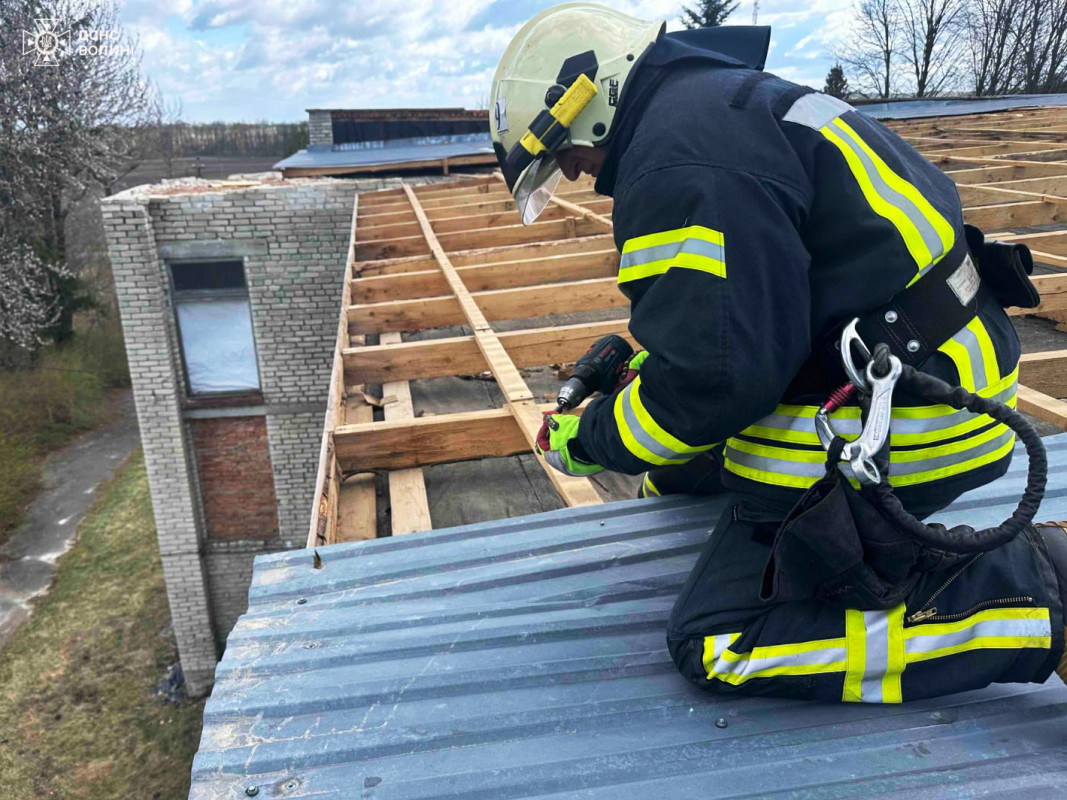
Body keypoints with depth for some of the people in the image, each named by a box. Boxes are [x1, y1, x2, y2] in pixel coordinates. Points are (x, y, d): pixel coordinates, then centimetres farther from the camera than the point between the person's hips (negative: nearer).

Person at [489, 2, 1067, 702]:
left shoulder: (677, 159, -20)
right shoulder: (725, 97, 13)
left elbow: (716, 376, -24)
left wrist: (593, 442, -7)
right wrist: (639, 359, 21)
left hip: (896, 420, -10)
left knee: (716, 640, -8)